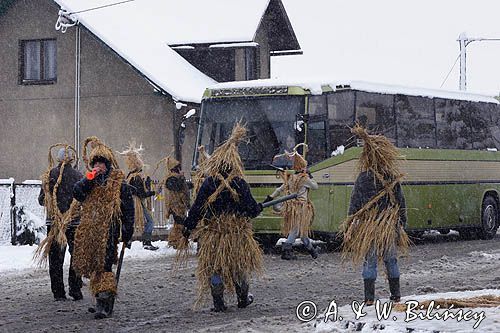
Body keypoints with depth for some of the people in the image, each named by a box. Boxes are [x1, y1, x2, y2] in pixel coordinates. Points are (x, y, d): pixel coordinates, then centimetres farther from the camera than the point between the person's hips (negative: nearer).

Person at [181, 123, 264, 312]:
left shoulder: (208, 184, -9)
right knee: (239, 265, 17)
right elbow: (251, 209, -5)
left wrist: (188, 227, 4)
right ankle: (243, 299, 28)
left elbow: (197, 209, -7)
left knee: (214, 267, 7)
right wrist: (260, 208, 18)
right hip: (237, 233, 1)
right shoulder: (240, 184, -8)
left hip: (212, 234, -1)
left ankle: (218, 303, 5)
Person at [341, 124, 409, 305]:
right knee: (391, 259, 14)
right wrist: (402, 223, 13)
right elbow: (401, 203, 4)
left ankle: (369, 297, -1)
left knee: (369, 260, 2)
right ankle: (396, 294, 21)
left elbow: (354, 204, -6)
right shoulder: (393, 178, -2)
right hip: (389, 226, 2)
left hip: (368, 226, -2)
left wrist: (349, 226, 0)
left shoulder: (363, 178, -9)